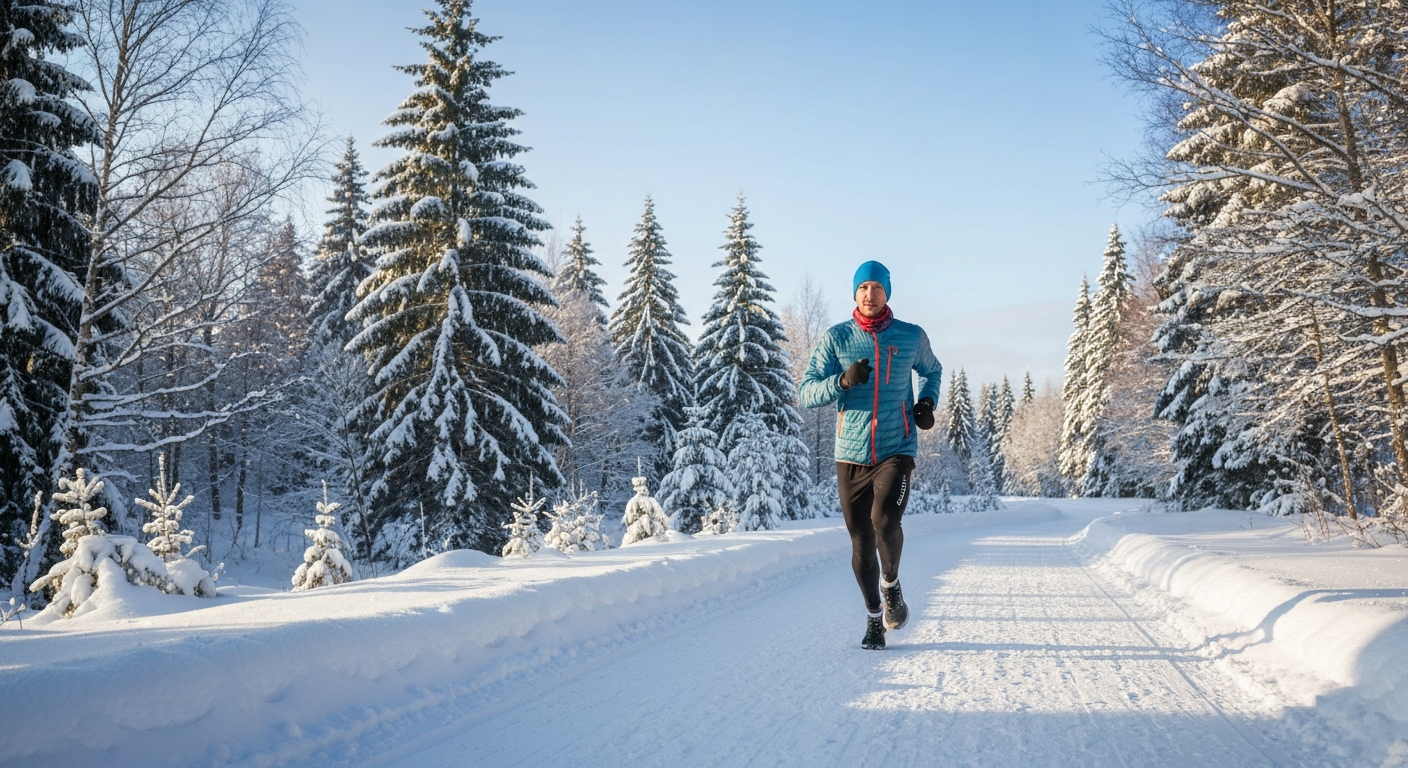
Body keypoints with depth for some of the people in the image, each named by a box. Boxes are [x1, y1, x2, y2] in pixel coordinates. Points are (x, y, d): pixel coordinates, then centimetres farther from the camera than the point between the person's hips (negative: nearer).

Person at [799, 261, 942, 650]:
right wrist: (843, 380, -20)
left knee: (885, 521, -22)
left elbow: (932, 371, 26)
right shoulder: (836, 337, 2)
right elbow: (807, 393, -3)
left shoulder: (912, 337, 4)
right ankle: (874, 617, 26)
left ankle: (891, 583, 9)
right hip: (851, 455, 1)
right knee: (861, 542, 6)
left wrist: (927, 401, 6)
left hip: (897, 451, -1)